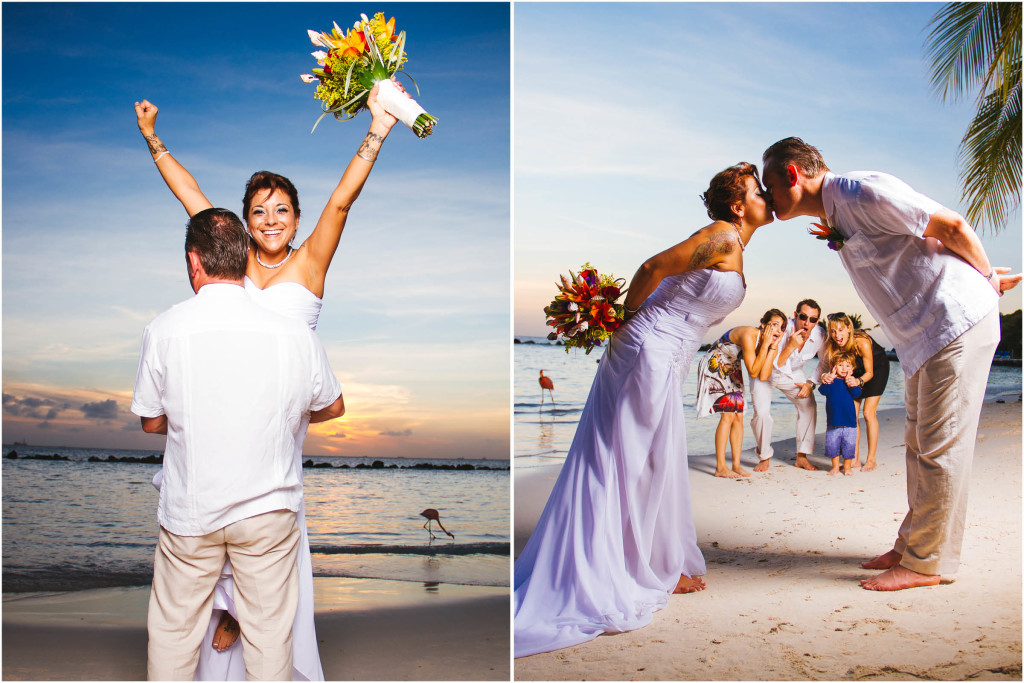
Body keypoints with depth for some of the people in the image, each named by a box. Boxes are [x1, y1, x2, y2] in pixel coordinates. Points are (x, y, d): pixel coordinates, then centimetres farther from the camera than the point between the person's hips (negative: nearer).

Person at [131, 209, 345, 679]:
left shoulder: (164, 329, -12)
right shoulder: (294, 334, -12)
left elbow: (151, 422, 0)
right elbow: (333, 408, 5)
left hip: (189, 508, 0)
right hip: (269, 508, 0)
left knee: (173, 628, 18)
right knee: (270, 629, 13)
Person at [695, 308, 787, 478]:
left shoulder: (770, 344, -6)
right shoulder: (748, 335, -30)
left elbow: (763, 376, -16)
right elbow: (753, 372, -30)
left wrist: (773, 348, -19)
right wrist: (765, 345, -31)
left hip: (731, 371, 8)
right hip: (714, 367, -8)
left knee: (738, 416, 1)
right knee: (728, 416, -15)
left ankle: (736, 465, 8)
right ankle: (720, 467, -12)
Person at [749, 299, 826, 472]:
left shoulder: (819, 336, -21)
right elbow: (772, 365, -37)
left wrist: (810, 383, -12)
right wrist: (791, 346, -49)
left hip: (792, 374, 4)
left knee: (809, 406, -12)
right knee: (761, 412, -18)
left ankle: (802, 456, 0)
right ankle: (764, 458, 1)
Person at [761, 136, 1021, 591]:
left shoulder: (864, 192, -18)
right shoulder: (837, 219, 11)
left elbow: (952, 226, -14)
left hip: (959, 321, -10)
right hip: (925, 335, 10)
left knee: (940, 448, -4)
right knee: (920, 446, 15)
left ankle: (927, 562, 4)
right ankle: (911, 545, 26)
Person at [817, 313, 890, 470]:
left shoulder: (862, 343, -39)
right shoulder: (831, 345, -27)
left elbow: (869, 372, -29)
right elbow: (823, 367, -26)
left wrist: (859, 381, -49)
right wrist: (824, 376, -49)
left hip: (877, 368, -4)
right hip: (856, 372, 4)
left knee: (869, 413, -12)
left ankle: (871, 460, -4)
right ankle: (855, 459, 3)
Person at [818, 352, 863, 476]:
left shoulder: (852, 381, 5)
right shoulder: (831, 380, 4)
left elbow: (857, 394, -9)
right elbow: (823, 391, -11)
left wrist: (851, 383, -19)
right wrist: (828, 380, -20)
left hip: (849, 421, 0)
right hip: (833, 422, 0)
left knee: (849, 445, 3)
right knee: (832, 445, 5)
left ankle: (847, 467, 19)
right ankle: (835, 467, 21)